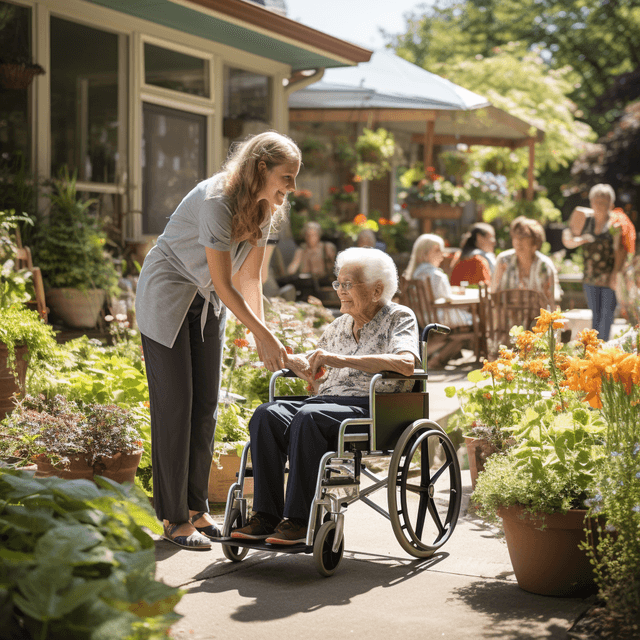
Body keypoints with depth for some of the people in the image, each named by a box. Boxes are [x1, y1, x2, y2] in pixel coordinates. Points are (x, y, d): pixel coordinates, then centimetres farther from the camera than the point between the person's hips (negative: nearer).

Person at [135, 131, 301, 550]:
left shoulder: (264, 207, -5)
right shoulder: (216, 201, -30)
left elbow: (250, 279, 1)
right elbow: (225, 285, -27)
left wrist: (261, 334, -6)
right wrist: (266, 337, -24)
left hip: (208, 304, 8)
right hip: (167, 297, -7)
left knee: (206, 405, 5)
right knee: (174, 405, -5)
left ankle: (197, 509, 14)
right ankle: (174, 518, 3)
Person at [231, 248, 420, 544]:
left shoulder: (400, 317, 6)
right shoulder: (339, 326, 26)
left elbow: (406, 364, -15)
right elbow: (312, 370, 34)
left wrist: (343, 360, -19)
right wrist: (285, 357, 10)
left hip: (371, 408, -6)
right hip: (327, 402, 7)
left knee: (308, 418, -36)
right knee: (266, 415, -22)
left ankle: (299, 521, -31)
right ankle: (266, 517, -23)